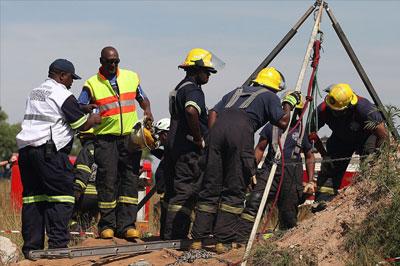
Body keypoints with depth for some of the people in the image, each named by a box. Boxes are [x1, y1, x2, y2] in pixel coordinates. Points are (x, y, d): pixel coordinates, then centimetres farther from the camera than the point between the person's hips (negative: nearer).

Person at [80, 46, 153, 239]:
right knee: (107, 180, -5)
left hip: (130, 137, 2)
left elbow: (142, 98, 22)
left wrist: (147, 110, 1)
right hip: (105, 138, -2)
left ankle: (127, 224, -1)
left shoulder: (131, 77, 11)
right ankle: (107, 225, 4)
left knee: (130, 179, -2)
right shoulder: (92, 84, 2)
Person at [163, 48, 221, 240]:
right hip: (188, 150, -10)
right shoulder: (193, 89, -13)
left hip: (174, 146, 10)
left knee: (174, 190, 12)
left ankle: (171, 234, 15)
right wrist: (199, 138, -21)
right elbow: (191, 111, -34)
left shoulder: (178, 88, 20)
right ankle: (175, 235, -10)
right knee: (185, 191, -9)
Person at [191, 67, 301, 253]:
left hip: (218, 126, 5)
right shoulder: (269, 96, 21)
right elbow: (282, 122, 11)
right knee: (235, 189, 3)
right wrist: (288, 104, 27)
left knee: (210, 186, 8)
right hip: (241, 130, -5)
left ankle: (198, 239, 6)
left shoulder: (237, 92, 35)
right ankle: (223, 240, -1)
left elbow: (214, 112, 23)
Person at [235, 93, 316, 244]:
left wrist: (311, 181, 14)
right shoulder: (272, 126, 10)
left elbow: (309, 156, 21)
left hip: (292, 176, 1)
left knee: (289, 213, 2)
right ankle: (238, 238, -25)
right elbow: (260, 149, 13)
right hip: (270, 170, -1)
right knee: (253, 202, -19)